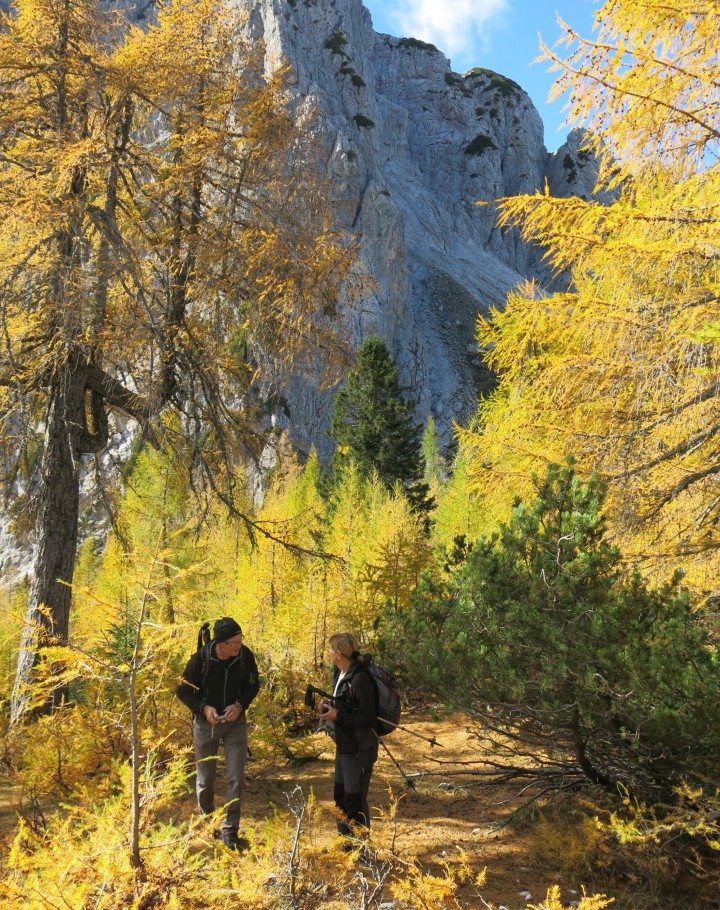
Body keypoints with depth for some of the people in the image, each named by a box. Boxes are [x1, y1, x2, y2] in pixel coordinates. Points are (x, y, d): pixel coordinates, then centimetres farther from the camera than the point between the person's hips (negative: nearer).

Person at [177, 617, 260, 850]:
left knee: (236, 778, -4)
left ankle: (229, 831, 12)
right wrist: (203, 707, -23)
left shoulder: (245, 656, -17)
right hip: (206, 723, -1)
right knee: (206, 779, 12)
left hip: (235, 722, 1)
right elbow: (183, 691, -9)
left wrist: (240, 704, -18)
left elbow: (252, 686, -1)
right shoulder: (201, 659, -23)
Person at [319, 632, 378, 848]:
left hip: (359, 749, -9)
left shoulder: (360, 679, -23)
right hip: (343, 746, 9)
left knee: (355, 799, 2)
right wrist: (328, 707, -2)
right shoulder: (341, 674, 5)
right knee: (340, 795, 19)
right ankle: (345, 843, 35)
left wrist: (337, 716, -25)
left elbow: (369, 719, -22)